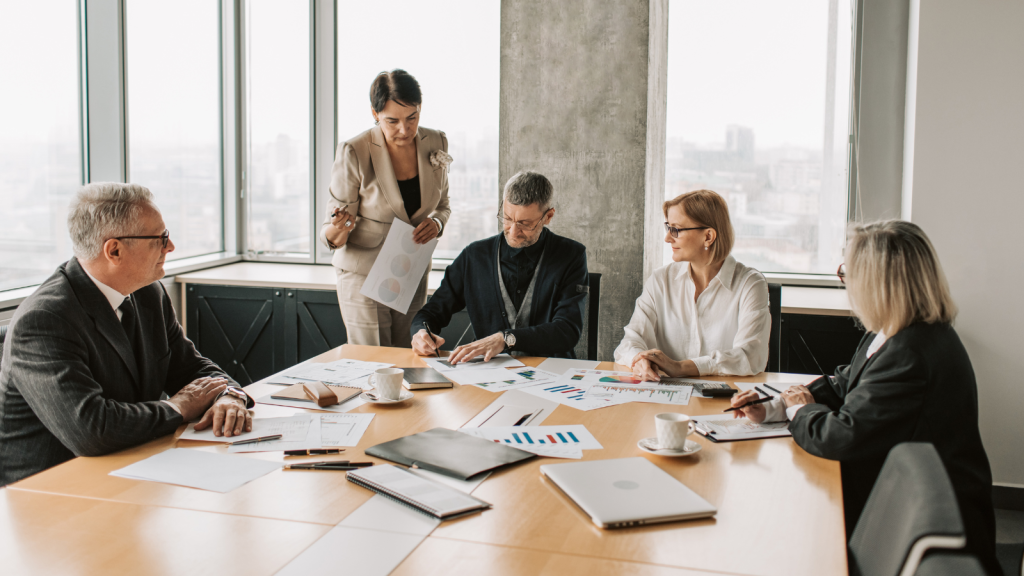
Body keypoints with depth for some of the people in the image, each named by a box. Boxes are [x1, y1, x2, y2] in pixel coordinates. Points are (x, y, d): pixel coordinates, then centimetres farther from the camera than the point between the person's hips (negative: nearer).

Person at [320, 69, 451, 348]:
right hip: (365, 275, -4)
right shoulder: (354, 153, -17)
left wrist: (436, 223, -11)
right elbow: (333, 238, -13)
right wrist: (338, 228, -36)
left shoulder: (435, 143, -3)